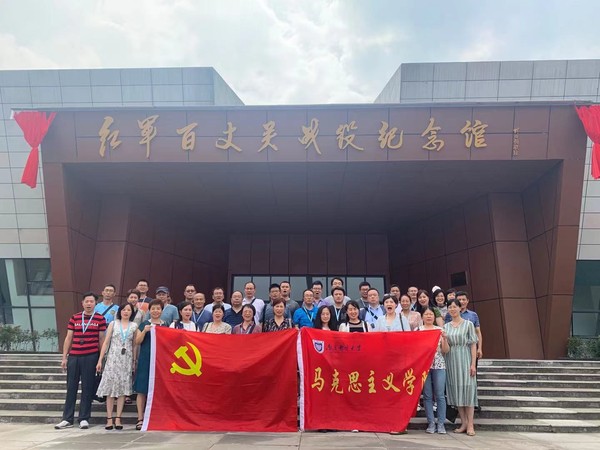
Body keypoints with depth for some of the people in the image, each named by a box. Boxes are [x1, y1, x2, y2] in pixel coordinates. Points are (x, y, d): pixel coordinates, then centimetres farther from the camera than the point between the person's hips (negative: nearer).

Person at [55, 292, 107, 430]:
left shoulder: (100, 319, 3)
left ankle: (84, 419, 11)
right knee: (71, 387, 6)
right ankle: (67, 419, 15)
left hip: (91, 356, -2)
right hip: (74, 356, 2)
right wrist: (64, 357, 7)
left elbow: (101, 339, 5)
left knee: (88, 388, 2)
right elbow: (68, 338, 12)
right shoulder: (74, 318, 10)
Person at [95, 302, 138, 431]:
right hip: (113, 359, -1)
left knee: (123, 388, 0)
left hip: (127, 360, 1)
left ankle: (118, 419, 6)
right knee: (110, 387, -2)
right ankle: (109, 419, 3)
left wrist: (134, 362, 2)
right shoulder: (113, 324, 7)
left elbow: (134, 346, 9)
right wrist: (100, 360, 0)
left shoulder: (134, 326, 8)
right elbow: (106, 342, 5)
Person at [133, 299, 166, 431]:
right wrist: (144, 331, -13)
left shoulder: (166, 326, 10)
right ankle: (140, 419, 6)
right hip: (145, 360, -1)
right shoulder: (144, 324, 6)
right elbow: (137, 342, 0)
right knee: (142, 390, -1)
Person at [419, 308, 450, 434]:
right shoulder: (417, 330, 6)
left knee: (440, 395, -1)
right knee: (427, 395, 2)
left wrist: (444, 338, -11)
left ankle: (441, 424, 7)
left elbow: (445, 350, 4)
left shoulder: (440, 330, 8)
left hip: (439, 365, 0)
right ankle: (431, 423, 11)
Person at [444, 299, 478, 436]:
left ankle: (470, 424, 2)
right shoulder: (446, 326, 11)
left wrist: (473, 364, -9)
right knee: (455, 389, 4)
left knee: (467, 388, -3)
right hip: (451, 360, 4)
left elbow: (473, 345, -3)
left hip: (464, 359, -4)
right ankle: (464, 422, 12)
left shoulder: (468, 324, 0)